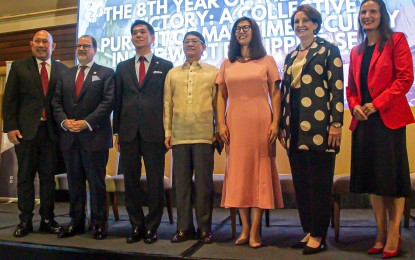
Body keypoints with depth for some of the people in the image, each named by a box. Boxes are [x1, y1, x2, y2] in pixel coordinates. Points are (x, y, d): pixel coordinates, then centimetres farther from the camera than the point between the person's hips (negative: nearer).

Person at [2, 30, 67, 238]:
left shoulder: (62, 70, 8)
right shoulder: (19, 67, 7)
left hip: (51, 131, 1)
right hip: (26, 130, 0)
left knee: (48, 176, 6)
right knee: (25, 176, 7)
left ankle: (47, 219, 16)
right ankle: (25, 220, 17)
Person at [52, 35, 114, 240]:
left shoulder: (106, 73, 3)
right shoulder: (65, 75, 19)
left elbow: (108, 102, -8)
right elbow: (56, 102, 13)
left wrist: (87, 122, -15)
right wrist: (64, 121, -6)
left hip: (94, 136, -5)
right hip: (69, 137, 5)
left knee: (96, 182, 0)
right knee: (74, 182, 11)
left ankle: (99, 223, 11)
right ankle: (76, 222, 21)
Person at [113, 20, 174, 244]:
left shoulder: (165, 66, 8)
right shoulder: (122, 67, 16)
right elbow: (118, 101, 13)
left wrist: (168, 131, -1)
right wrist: (117, 132, 8)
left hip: (154, 132, -3)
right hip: (128, 132, 3)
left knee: (155, 182, 2)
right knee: (131, 182, 7)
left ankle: (152, 227, 15)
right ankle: (136, 226, 19)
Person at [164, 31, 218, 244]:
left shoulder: (213, 72, 10)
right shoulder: (172, 73, 17)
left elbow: (218, 103, 5)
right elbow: (167, 104, 12)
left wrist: (219, 131, -1)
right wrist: (167, 132, 5)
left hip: (204, 134, -2)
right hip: (179, 135, 3)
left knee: (204, 181, 1)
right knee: (181, 181, 5)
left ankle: (204, 228, 12)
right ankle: (184, 227, 15)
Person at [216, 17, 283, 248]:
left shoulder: (267, 61, 8)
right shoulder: (227, 64, 14)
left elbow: (275, 94, 2)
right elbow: (221, 96, 10)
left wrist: (276, 122, -8)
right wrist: (221, 123, -2)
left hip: (261, 122, -2)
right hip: (235, 124, 3)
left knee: (260, 171, -1)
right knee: (238, 171, 3)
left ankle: (255, 230, 5)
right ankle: (245, 228, 13)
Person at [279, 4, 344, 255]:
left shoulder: (328, 50, 3)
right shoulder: (290, 57, 19)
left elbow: (337, 87, -5)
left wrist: (336, 123, -14)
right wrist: (283, 126, 13)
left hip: (319, 125, -6)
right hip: (295, 128, 6)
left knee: (319, 183, 0)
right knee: (301, 182, 9)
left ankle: (318, 236, 10)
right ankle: (308, 231, 21)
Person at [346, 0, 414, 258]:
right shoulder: (356, 51, 17)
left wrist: (377, 104, -15)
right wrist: (355, 106, -3)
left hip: (389, 118, -5)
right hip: (363, 121, 6)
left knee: (392, 177, 1)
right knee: (372, 178, 8)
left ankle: (394, 235, 11)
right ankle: (381, 234, 18)